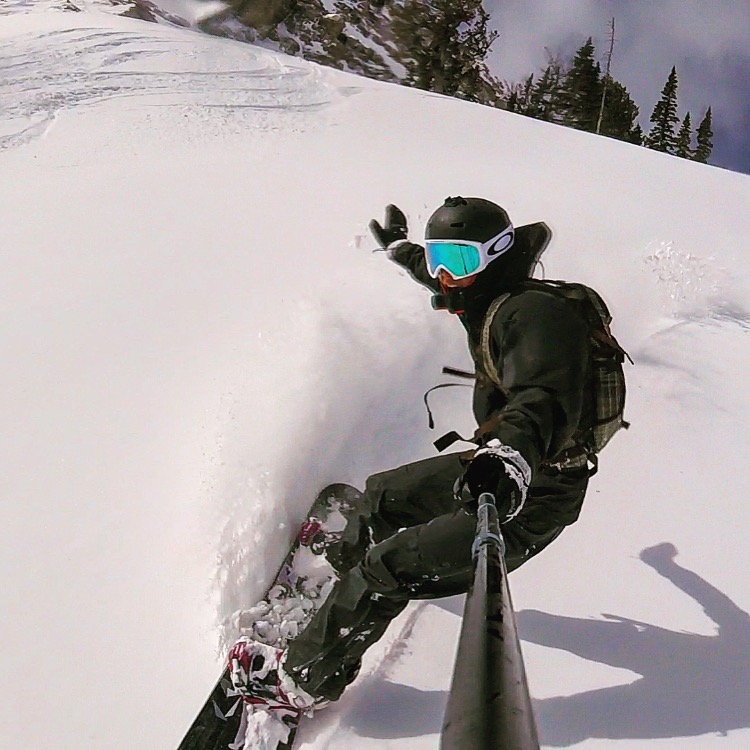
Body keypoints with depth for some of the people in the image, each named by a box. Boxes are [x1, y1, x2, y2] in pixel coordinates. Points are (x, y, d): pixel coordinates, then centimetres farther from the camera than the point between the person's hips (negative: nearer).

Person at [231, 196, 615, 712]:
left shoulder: (535, 314, -26)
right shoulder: (497, 302, 4)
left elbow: (544, 400, -43)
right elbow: (448, 281, 28)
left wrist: (512, 454, -63)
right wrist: (402, 250, 44)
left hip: (530, 499, -10)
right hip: (496, 468, 10)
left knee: (388, 569, -13)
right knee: (384, 494, 25)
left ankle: (306, 680, 4)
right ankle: (343, 561, 57)